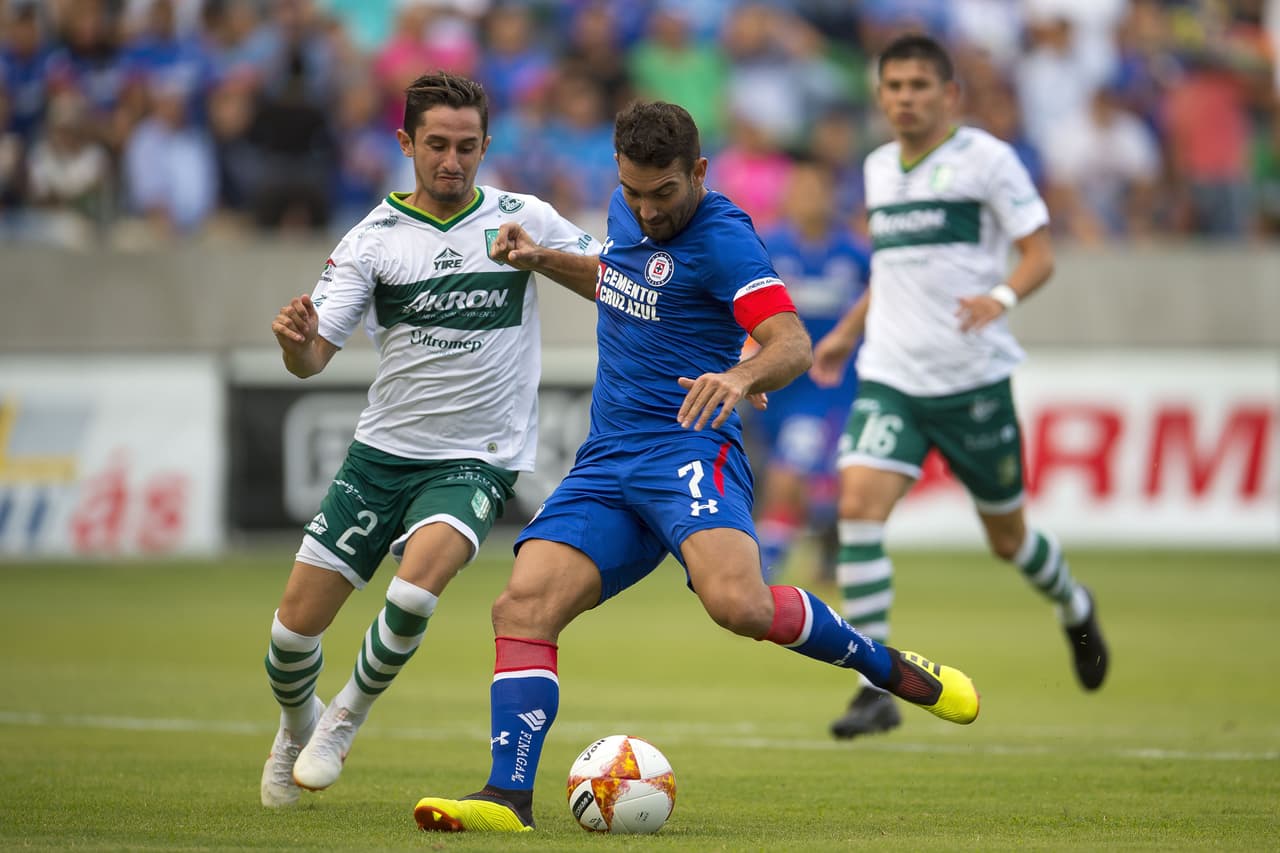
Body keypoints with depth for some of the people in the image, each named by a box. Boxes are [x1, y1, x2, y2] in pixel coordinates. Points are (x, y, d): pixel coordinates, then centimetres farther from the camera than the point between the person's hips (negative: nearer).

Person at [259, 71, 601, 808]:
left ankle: (349, 716, -3)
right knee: (296, 624, -1)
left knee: (416, 586, -30)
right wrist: (293, 339, -29)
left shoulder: (524, 220, -2)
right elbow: (313, 358, -7)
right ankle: (297, 726, 32)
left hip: (475, 462, -2)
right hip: (381, 453, 2)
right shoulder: (374, 239, -1)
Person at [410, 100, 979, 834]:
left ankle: (888, 667, -7)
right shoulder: (627, 212, 15)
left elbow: (792, 343, -22)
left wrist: (741, 376, -43)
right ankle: (509, 796, -17)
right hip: (606, 464, 7)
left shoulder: (720, 237, -10)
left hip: (687, 450, -7)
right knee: (523, 605, -15)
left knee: (738, 603, -32)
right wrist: (547, 261, 22)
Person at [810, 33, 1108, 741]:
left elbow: (1039, 253, -6)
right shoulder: (878, 168, 12)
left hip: (973, 377, -4)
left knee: (1007, 535, 9)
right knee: (857, 506, -18)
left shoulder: (985, 157, -5)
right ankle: (876, 690, -16)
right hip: (890, 377, 4)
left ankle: (1074, 607, 45)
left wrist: (1001, 296, -25)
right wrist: (846, 331, 25)